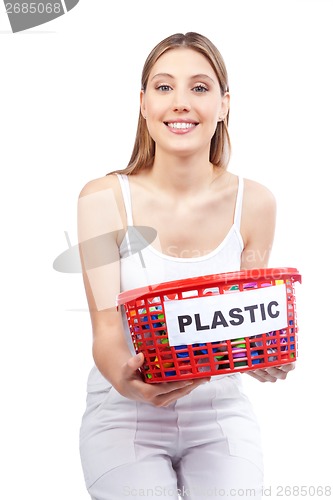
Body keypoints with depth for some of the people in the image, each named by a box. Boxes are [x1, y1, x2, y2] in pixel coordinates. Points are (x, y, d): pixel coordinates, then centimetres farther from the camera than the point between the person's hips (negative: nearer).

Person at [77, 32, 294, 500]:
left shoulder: (254, 203, -3)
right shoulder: (104, 199, -9)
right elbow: (106, 327, -12)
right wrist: (125, 381, -33)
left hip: (220, 412, 2)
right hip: (125, 414, -1)